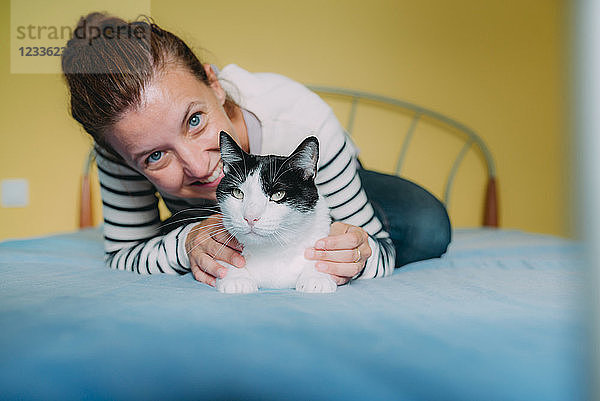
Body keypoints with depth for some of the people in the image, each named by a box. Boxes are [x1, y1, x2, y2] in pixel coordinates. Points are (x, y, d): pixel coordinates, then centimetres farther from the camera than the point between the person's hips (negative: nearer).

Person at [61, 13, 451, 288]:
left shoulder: (301, 122, -44)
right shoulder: (136, 144, -38)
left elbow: (380, 251, -32)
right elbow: (122, 256, -25)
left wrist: (357, 257, -57)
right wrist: (186, 244, -46)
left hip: (322, 186, -2)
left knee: (427, 231, -22)